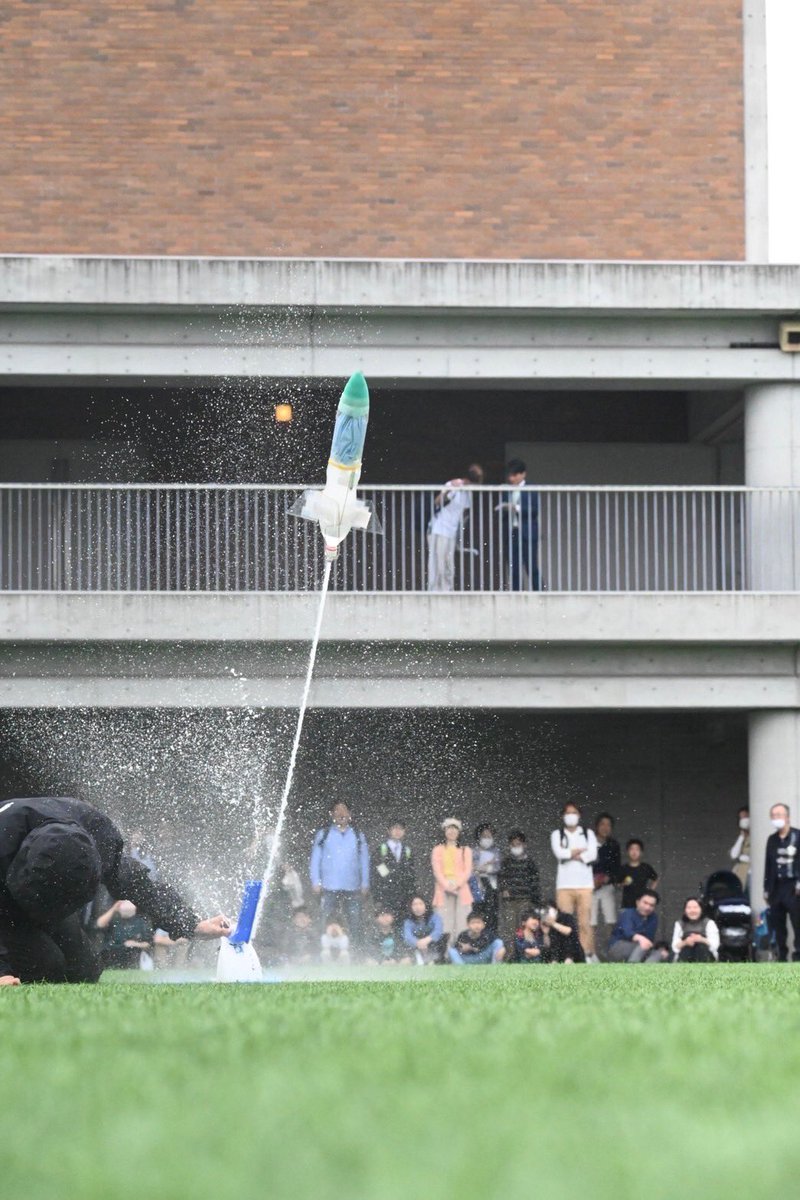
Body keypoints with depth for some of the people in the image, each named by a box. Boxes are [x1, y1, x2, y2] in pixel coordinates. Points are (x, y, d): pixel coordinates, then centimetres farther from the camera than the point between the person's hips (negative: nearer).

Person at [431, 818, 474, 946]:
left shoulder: (465, 850, 15)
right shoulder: (438, 850, 13)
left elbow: (468, 870, 5)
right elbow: (437, 870, 3)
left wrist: (457, 884, -12)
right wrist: (447, 885, -12)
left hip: (461, 889, 0)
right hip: (443, 890, 0)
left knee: (461, 925, -9)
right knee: (445, 926, -8)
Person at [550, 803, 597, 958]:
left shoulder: (588, 833, 14)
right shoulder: (557, 834, 12)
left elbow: (592, 855, -2)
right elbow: (559, 853, -6)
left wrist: (570, 854, -5)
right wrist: (582, 850, -1)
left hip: (584, 883, 0)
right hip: (564, 883, 0)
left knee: (585, 922, -8)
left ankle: (588, 955, -7)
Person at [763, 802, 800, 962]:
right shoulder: (772, 839, 13)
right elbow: (768, 865, 14)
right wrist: (766, 889, 12)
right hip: (777, 888, 5)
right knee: (777, 925, 6)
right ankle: (782, 957, 12)